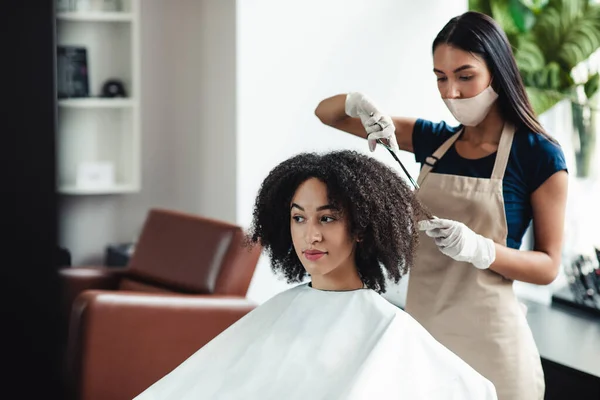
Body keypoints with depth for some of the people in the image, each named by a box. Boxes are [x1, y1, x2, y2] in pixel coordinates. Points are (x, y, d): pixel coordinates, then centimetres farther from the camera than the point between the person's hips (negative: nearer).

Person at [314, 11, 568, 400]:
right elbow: (327, 114, 9)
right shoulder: (433, 140, 5)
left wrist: (480, 249, -25)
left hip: (487, 339, -5)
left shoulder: (538, 155, -9)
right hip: (420, 328, 5)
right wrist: (359, 103, -14)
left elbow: (548, 266, -8)